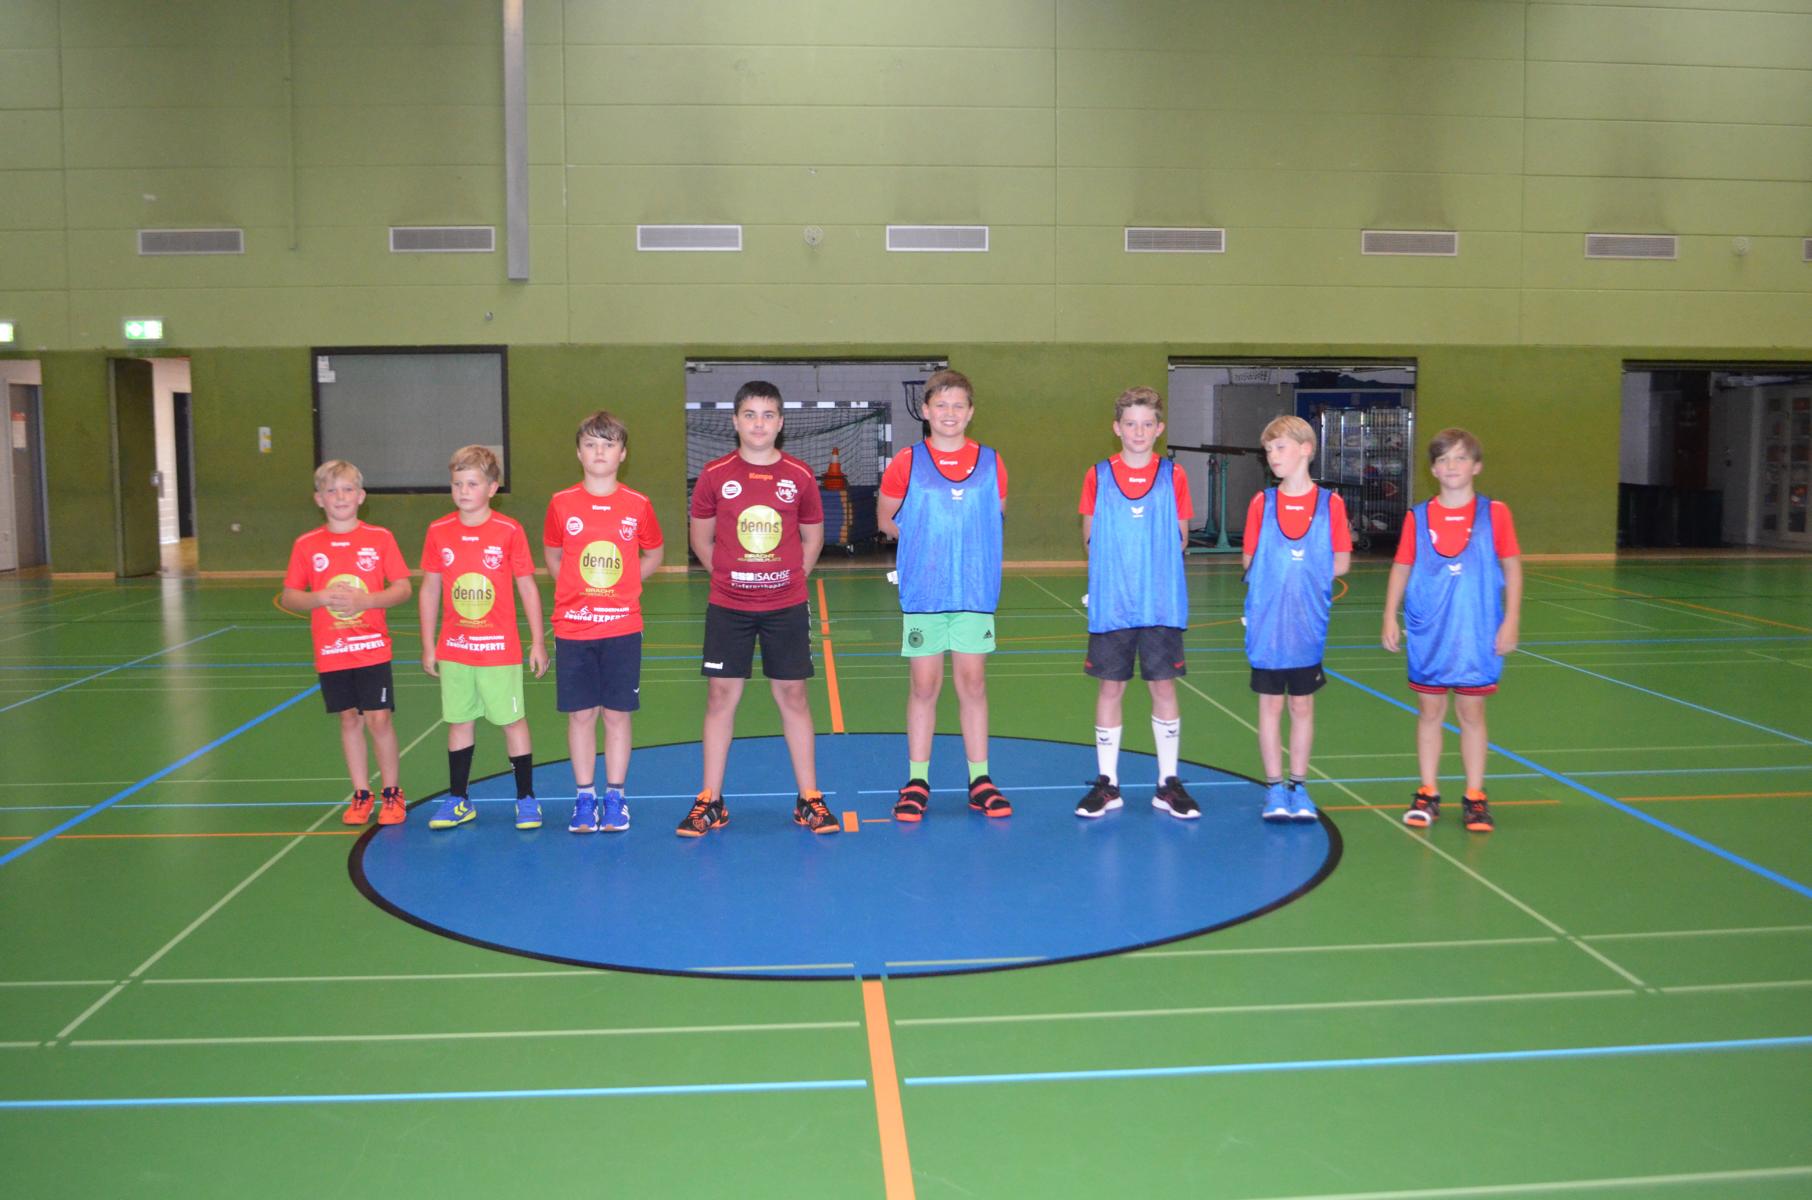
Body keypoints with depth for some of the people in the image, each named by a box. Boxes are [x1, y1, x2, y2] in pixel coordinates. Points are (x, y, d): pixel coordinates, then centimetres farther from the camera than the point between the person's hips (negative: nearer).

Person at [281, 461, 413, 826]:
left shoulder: (380, 538, -3)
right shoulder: (306, 545, 2)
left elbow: (403, 589, -3)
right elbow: (289, 597, 4)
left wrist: (365, 600, -19)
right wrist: (320, 598, -16)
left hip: (373, 648, -2)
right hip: (331, 652, 2)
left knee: (379, 718, -4)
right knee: (349, 718, 9)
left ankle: (392, 793, 12)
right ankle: (361, 795, 21)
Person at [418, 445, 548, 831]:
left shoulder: (509, 531, -7)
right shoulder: (438, 532, 1)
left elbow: (528, 587, -2)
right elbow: (429, 589, 8)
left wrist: (538, 643, -2)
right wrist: (428, 646, 7)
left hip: (500, 647, -3)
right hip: (454, 649, 3)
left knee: (513, 720, 3)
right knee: (458, 721, 11)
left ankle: (526, 798, 13)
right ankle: (458, 800, 22)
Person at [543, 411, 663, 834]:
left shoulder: (637, 506, -1)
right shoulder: (562, 504, 0)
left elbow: (653, 554, 14)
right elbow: (551, 556, 15)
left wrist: (623, 585, 4)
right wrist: (578, 587, 4)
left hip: (622, 628, 0)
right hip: (573, 628, 0)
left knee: (617, 714, 5)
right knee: (580, 715, 5)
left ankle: (614, 797, 16)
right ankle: (584, 797, 16)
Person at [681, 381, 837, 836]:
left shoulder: (799, 476, 0)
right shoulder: (715, 474, -1)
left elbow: (813, 537, 11)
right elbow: (700, 537, 9)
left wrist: (791, 576, 3)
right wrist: (728, 575, 3)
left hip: (786, 606, 0)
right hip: (727, 607, 0)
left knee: (793, 696, 4)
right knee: (721, 696, 3)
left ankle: (809, 799, 13)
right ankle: (710, 801, 12)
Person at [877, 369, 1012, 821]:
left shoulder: (990, 462, 4)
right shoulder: (907, 463, -1)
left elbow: (996, 516, 12)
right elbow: (886, 519, 7)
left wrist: (965, 542, 0)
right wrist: (926, 539, 0)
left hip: (975, 592, 1)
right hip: (923, 593, -1)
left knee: (973, 684, 7)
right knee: (924, 686, 4)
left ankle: (979, 779, 16)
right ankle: (917, 781, 15)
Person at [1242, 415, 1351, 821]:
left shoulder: (1330, 503, -3)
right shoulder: (1262, 503, -1)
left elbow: (1341, 563, -1)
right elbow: (1249, 561, 1)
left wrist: (1306, 578, -4)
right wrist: (1298, 575, -3)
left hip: (1308, 626, 0)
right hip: (1266, 624, 0)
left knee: (1302, 705, 10)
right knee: (1270, 704, 6)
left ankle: (1298, 785, 21)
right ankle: (1274, 787, 16)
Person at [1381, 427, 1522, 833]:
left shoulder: (1494, 513, -3)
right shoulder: (1417, 517, 1)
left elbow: (1512, 566, 0)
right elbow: (1401, 567, 5)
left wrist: (1511, 620, -4)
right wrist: (1390, 617, -2)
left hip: (1477, 634, -1)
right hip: (1428, 634, 1)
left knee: (1471, 713, 7)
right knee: (1429, 712, 8)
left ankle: (1474, 797, 17)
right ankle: (1428, 793, 19)